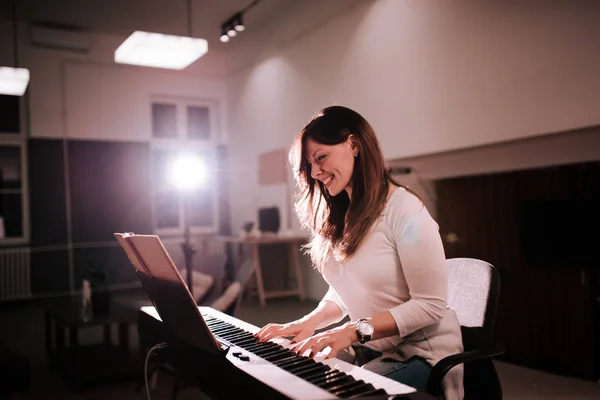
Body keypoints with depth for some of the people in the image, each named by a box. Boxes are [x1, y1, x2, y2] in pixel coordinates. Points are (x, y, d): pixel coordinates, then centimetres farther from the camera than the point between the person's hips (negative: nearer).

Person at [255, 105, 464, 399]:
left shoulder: (404, 209, -16)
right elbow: (342, 293, 11)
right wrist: (309, 322, -7)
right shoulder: (340, 218, 9)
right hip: (367, 347, 6)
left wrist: (354, 330, -24)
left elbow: (430, 305, -18)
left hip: (418, 352, -6)